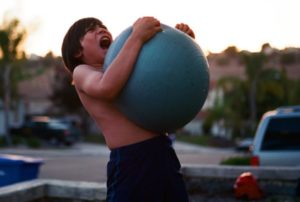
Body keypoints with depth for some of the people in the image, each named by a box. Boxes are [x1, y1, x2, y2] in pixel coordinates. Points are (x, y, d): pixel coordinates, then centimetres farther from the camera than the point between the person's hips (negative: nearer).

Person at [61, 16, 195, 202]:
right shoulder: (82, 72, 2)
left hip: (164, 154, 6)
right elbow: (107, 88, -22)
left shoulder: (127, 66, 19)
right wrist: (137, 37, -19)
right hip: (130, 163, -6)